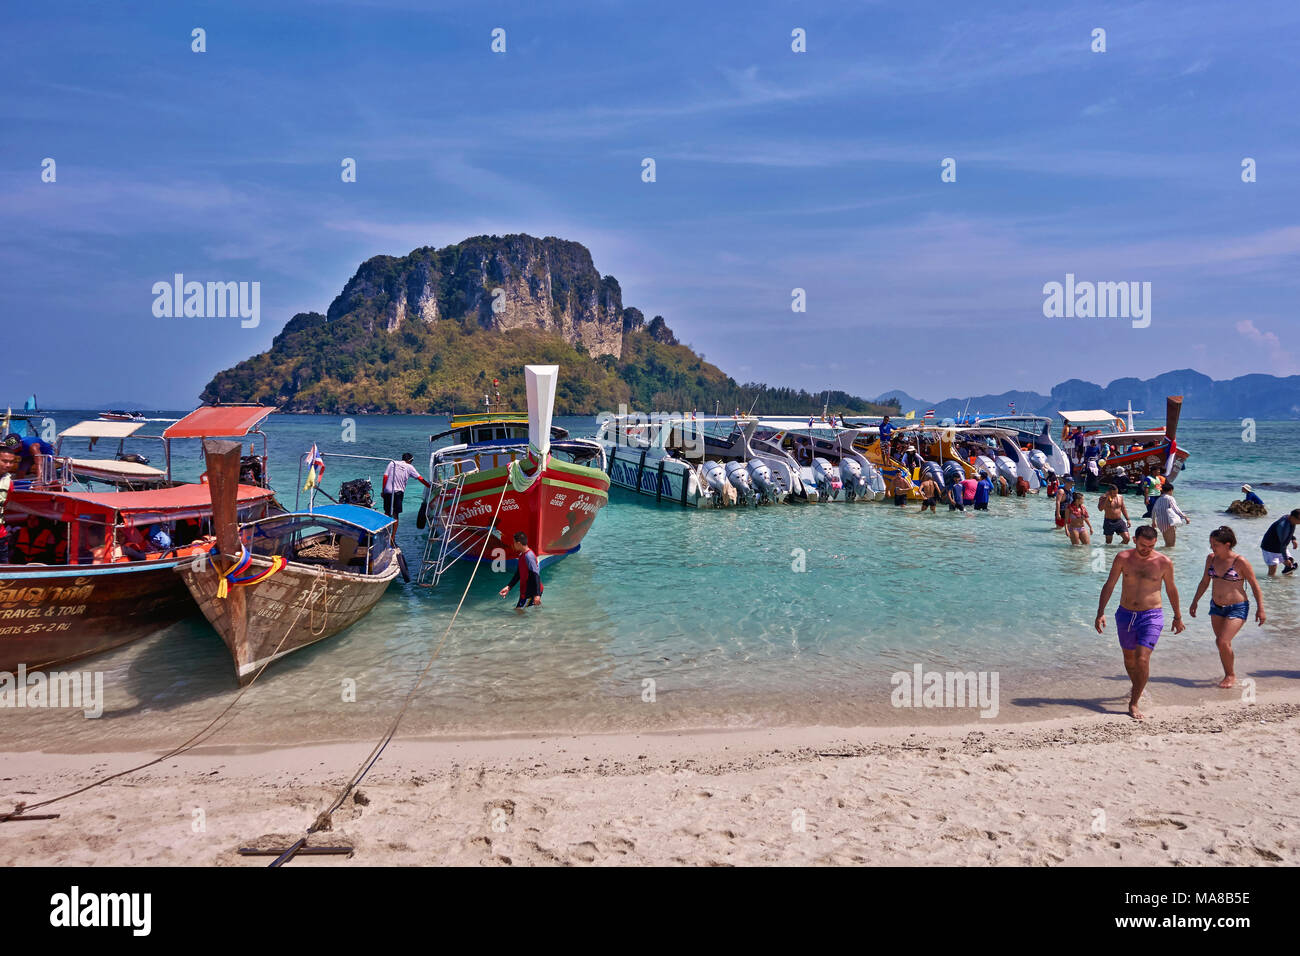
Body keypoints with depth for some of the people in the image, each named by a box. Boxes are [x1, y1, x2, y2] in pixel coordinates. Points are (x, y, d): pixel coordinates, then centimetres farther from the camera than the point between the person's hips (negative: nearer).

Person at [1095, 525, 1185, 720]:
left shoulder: (1164, 563, -7)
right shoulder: (1123, 558, -4)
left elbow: (1171, 590, 8)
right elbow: (1109, 585, 0)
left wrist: (1177, 617, 17)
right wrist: (1100, 613, -7)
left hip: (1151, 616, -3)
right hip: (1125, 615, 3)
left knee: (1142, 659, -15)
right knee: (1129, 657, 18)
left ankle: (1133, 704, -4)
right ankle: (1138, 688, 46)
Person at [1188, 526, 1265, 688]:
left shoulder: (1240, 562, -15)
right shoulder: (1211, 558, 2)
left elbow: (1255, 585, -6)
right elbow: (1204, 582, 15)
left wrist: (1260, 609, -6)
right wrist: (1195, 602, 19)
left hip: (1237, 608, -6)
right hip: (1216, 607, 6)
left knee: (1223, 642, -14)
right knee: (1221, 643, 9)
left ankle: (1231, 675, 7)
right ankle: (1228, 675, 25)